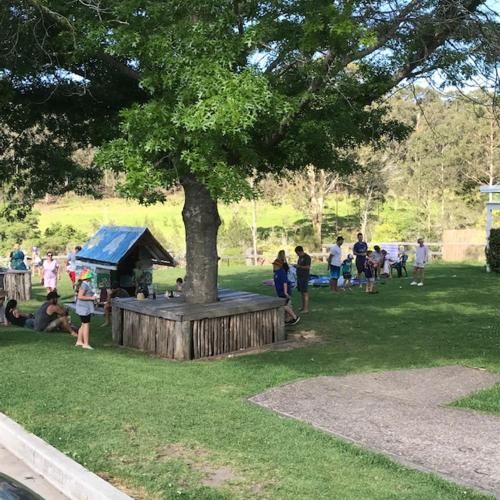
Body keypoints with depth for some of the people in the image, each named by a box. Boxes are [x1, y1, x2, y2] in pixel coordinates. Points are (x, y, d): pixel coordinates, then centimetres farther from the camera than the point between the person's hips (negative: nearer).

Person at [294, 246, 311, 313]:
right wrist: (296, 266, 8)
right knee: (301, 292, 12)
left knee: (305, 292, -8)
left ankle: (306, 308, -6)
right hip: (299, 276, 9)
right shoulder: (300, 257, 15)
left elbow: (308, 267, -20)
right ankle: (303, 307, 19)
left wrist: (299, 266, -18)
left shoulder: (307, 257, -12)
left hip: (304, 277, -9)